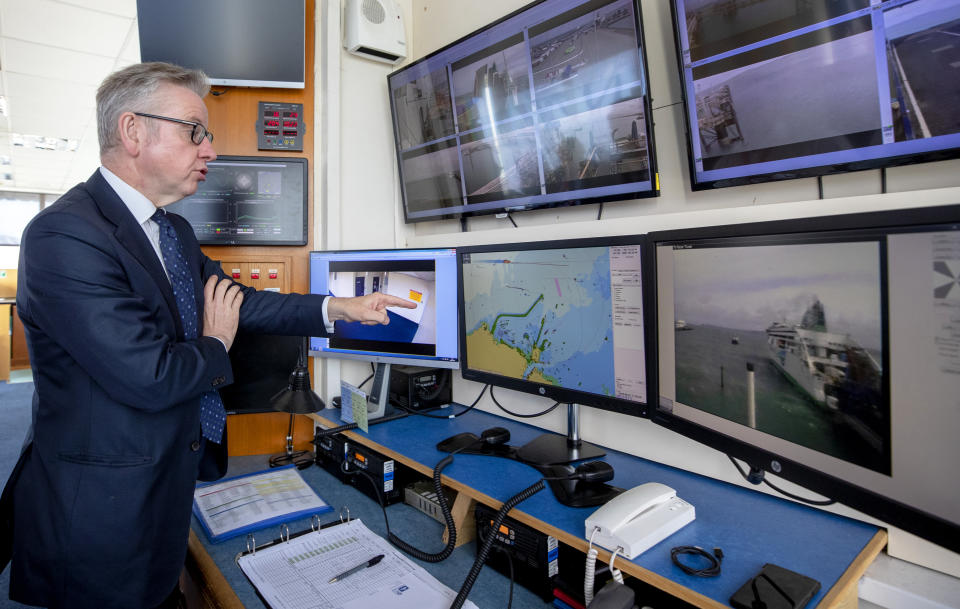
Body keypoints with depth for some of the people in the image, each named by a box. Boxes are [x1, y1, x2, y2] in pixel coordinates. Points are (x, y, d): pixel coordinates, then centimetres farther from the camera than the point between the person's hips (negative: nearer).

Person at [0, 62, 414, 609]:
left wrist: (337, 309, -1)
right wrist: (216, 348, -8)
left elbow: (232, 298, 7)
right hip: (102, 509, -8)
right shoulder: (64, 236, -24)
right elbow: (149, 378, -28)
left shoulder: (175, 232, 7)